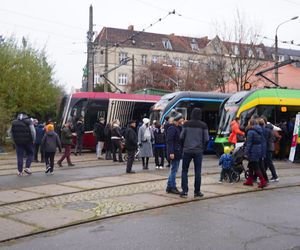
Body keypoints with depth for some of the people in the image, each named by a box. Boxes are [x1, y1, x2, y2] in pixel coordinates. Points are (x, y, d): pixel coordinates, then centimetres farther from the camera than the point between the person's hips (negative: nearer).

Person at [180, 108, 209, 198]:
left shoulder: (186, 124, -2)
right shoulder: (203, 125, -3)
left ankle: (184, 191, 3)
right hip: (198, 151, 0)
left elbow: (181, 137, 0)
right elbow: (206, 139, -2)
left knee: (184, 171, 9)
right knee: (197, 171, 8)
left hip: (187, 151, 0)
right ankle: (197, 192, 10)